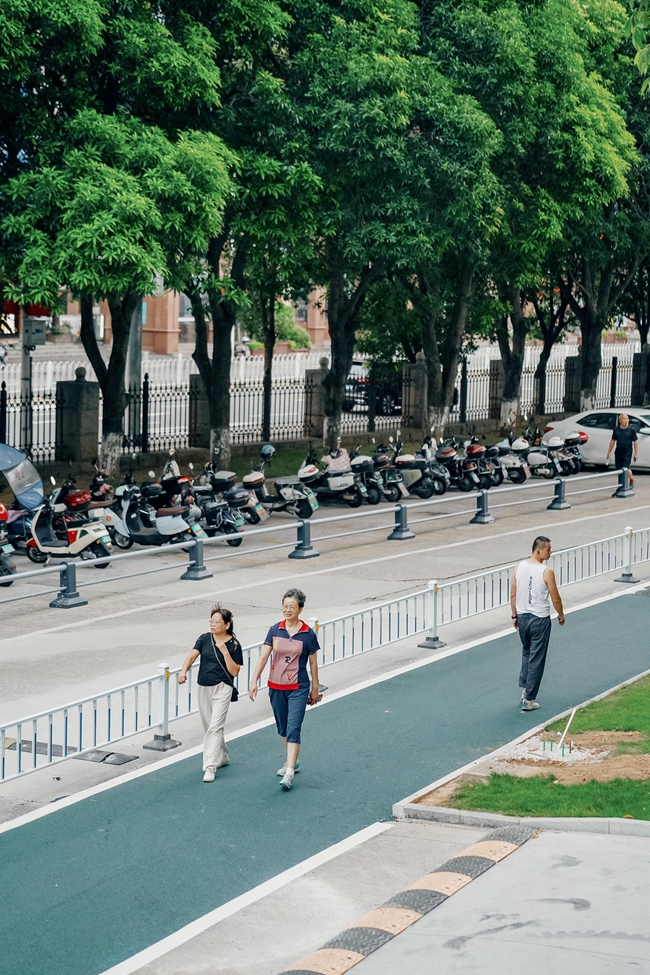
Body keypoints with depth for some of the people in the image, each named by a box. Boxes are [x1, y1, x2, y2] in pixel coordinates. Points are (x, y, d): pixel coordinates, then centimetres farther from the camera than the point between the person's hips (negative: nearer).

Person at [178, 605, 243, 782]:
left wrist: (225, 652, -19)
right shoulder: (205, 638, 2)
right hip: (204, 688, 5)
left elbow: (234, 671, -10)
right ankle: (223, 756, 37)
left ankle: (210, 767, -15)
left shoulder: (233, 644, -7)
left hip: (222, 688, -5)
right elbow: (192, 655, -11)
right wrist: (184, 670, -29)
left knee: (215, 727, -13)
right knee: (209, 726, 16)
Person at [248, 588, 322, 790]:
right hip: (276, 687, 4)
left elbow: (313, 663, 1)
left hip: (298, 689, -4)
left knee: (293, 729, -11)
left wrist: (315, 689, 6)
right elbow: (263, 656, -2)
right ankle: (292, 762, 35)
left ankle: (289, 773, -14)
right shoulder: (275, 630, -1)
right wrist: (254, 681, -10)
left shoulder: (308, 634, -7)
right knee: (282, 728, 16)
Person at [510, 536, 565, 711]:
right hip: (540, 619, -5)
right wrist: (561, 615, 7)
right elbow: (555, 599, -10)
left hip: (522, 617, 5)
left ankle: (524, 687, 26)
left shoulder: (519, 567, -3)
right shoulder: (546, 572, -17)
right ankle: (529, 699, 5)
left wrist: (515, 615, 16)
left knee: (526, 652, 27)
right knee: (536, 659, 3)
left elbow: (513, 595, 4)